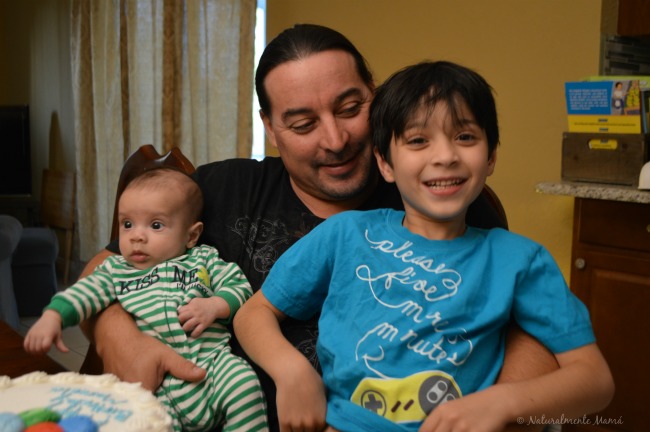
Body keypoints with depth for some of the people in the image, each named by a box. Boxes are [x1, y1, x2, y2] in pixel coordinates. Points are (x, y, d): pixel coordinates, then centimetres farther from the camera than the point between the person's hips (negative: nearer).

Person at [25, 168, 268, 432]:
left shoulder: (203, 260, 16)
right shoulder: (116, 271, 20)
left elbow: (241, 286, 13)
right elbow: (86, 291, 6)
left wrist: (214, 305, -6)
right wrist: (53, 316, -12)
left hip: (214, 363, 1)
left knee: (243, 384, -28)